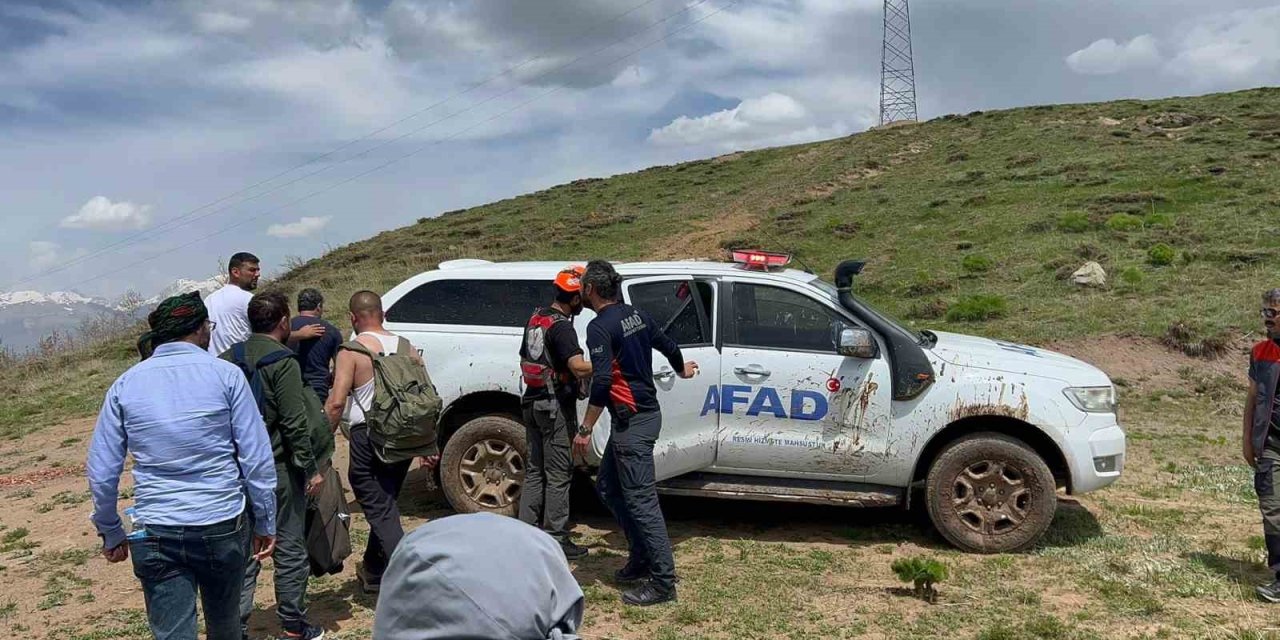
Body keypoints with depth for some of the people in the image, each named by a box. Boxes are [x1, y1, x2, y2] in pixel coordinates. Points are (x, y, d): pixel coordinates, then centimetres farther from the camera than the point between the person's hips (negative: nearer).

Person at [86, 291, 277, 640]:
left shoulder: (125, 385, 2)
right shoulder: (226, 375, -5)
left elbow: (101, 470, 4)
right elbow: (257, 458, -7)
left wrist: (110, 532, 16)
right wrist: (265, 522, 2)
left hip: (154, 534, 1)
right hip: (222, 526, -1)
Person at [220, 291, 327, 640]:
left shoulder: (227, 359, 5)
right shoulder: (283, 362, -15)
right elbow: (295, 423, -18)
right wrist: (312, 468, -10)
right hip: (278, 468, -6)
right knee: (290, 549, 7)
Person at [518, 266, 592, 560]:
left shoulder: (536, 318, 10)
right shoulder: (561, 327, -18)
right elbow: (579, 367, -32)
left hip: (533, 401, 9)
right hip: (555, 406, -9)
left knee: (535, 470, 15)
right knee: (558, 474, -1)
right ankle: (556, 540, 5)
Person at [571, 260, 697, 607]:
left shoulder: (600, 326, -15)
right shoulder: (636, 315, 10)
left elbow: (602, 382, -24)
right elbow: (668, 345, 24)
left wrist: (585, 429, -19)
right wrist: (682, 370, 45)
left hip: (632, 421, -9)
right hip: (646, 412, 9)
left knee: (641, 500, -4)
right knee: (608, 488, 19)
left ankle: (663, 582, 2)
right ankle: (642, 557, 26)